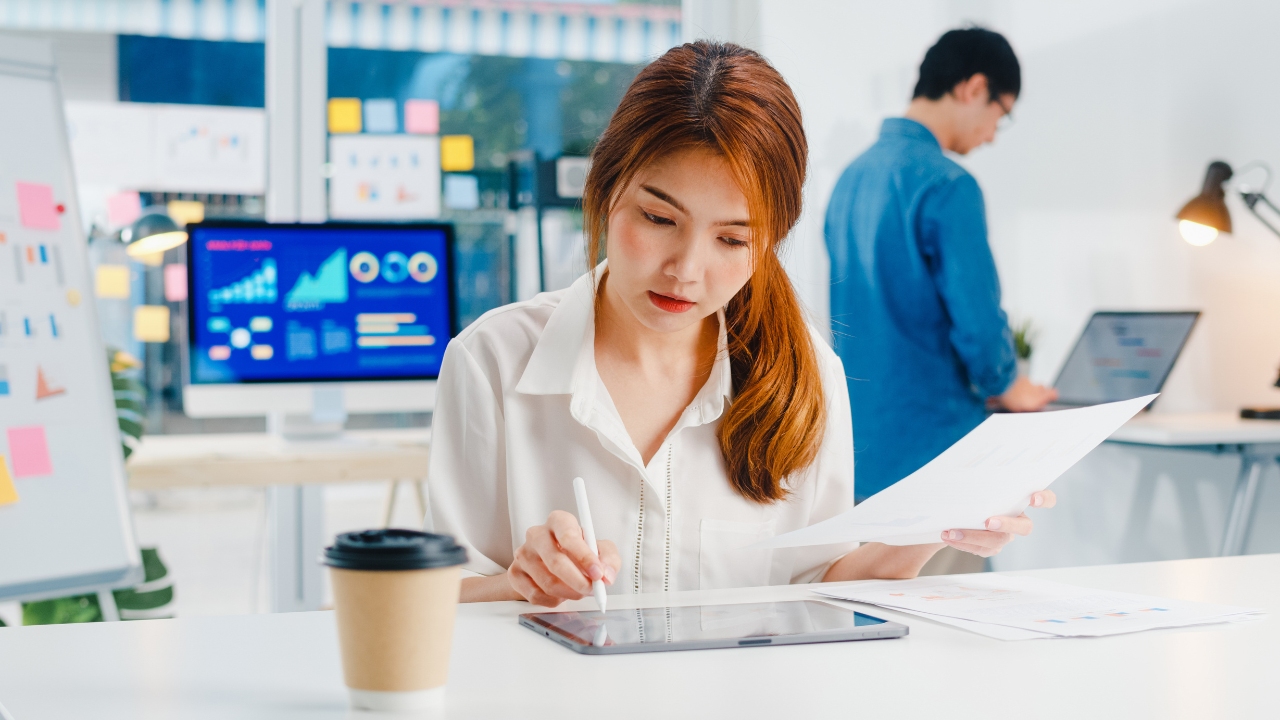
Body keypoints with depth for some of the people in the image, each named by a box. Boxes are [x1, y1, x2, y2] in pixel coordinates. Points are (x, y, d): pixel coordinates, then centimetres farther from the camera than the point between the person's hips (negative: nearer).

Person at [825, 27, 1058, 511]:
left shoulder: (853, 177, 10)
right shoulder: (947, 186, -16)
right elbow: (978, 321, -18)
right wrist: (1007, 389, 3)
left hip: (861, 448, 8)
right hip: (931, 448, -8)